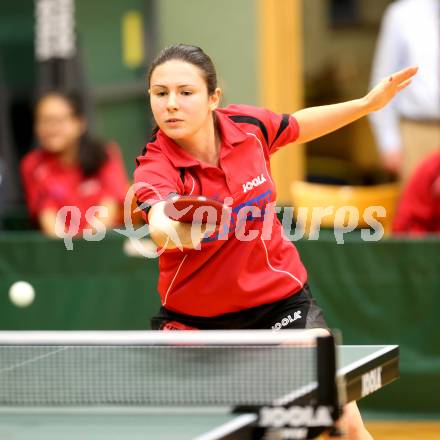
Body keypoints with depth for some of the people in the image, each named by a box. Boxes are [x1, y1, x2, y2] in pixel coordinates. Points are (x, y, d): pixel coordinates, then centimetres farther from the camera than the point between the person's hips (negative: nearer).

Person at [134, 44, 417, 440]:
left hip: (279, 300, 2)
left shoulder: (248, 125, -13)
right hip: (193, 315, -1)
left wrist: (368, 103, 9)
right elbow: (160, 217, -48)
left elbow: (296, 127, 12)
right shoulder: (156, 166, -24)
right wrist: (172, 230, -69)